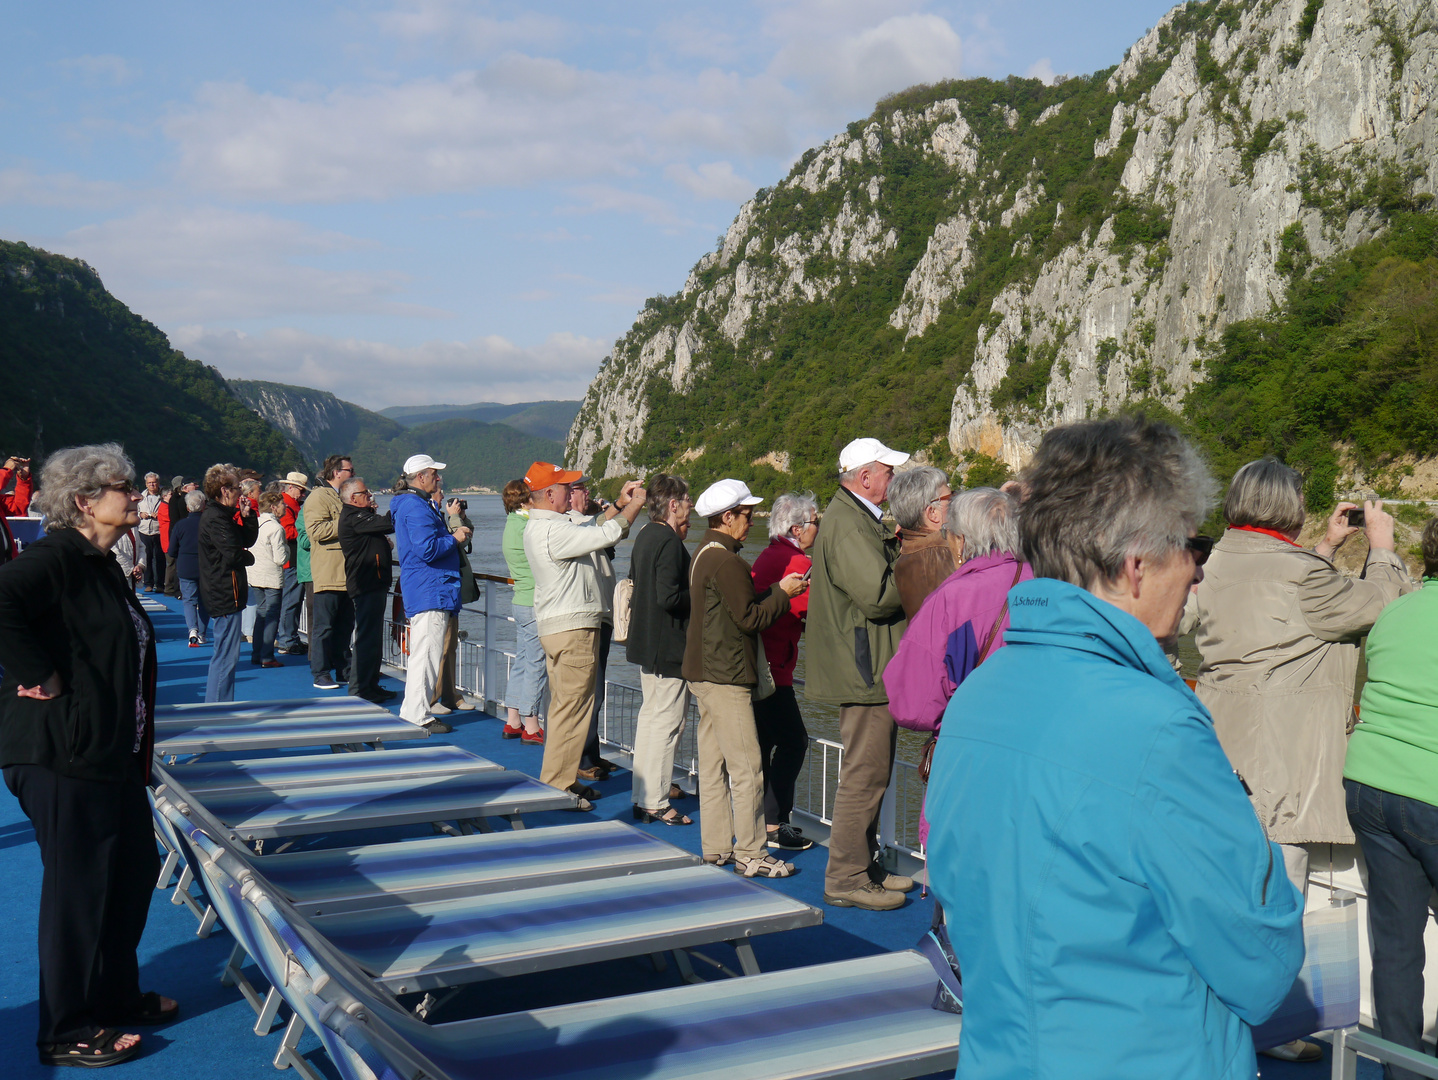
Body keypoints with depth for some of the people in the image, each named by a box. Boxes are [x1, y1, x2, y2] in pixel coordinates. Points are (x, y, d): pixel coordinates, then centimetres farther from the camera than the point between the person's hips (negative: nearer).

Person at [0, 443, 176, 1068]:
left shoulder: (101, 565, 15)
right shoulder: (55, 558, -16)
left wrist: (140, 752, 19)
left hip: (112, 757, 10)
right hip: (62, 759, -10)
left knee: (134, 873, 18)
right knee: (78, 888, 1)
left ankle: (118, 998, 34)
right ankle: (66, 1032, 16)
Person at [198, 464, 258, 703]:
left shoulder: (222, 514, 16)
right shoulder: (216, 517, -17)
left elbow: (248, 540, 17)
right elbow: (233, 554, -26)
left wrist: (247, 515, 3)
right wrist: (249, 557, -5)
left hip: (224, 595, 11)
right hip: (225, 595, -11)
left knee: (225, 655, 18)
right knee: (226, 656, -8)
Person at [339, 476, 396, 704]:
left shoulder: (360, 515, 19)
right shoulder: (353, 517, -15)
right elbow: (389, 525, -24)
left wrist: (385, 544, 5)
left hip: (375, 584, 11)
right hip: (367, 585, -11)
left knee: (373, 638, 16)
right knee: (367, 638, -9)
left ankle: (371, 686, 25)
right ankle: (358, 691, -5)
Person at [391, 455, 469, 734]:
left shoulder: (419, 504, 19)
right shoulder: (416, 507, -15)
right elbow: (427, 550, -23)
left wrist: (454, 535, 14)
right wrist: (454, 538, -10)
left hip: (425, 592, 11)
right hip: (430, 592, -11)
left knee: (424, 655, 17)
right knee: (426, 655, -8)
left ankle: (412, 712, 24)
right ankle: (418, 717, -5)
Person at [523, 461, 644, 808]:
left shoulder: (541, 526, 13)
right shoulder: (552, 531, -20)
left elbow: (592, 529, 21)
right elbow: (607, 535, -21)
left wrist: (620, 504, 13)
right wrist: (634, 505, -7)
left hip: (554, 626, 11)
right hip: (572, 627, -11)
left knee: (564, 707, 17)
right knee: (572, 709, -6)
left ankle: (562, 779, 25)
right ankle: (556, 787, -2)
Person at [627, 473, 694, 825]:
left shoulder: (645, 536, 9)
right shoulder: (669, 542, -20)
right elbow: (669, 598, -27)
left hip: (646, 639, 10)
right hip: (668, 644, -10)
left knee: (651, 714, 21)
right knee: (666, 720, -5)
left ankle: (648, 788, 34)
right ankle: (654, 803, -2)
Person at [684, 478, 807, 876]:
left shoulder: (703, 555, 14)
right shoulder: (727, 562, -18)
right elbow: (750, 618, -17)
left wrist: (774, 590, 12)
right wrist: (783, 593, -4)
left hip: (703, 673, 11)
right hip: (725, 678, -11)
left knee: (713, 764, 13)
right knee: (746, 768, -5)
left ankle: (716, 847, 20)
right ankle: (749, 854, 0)